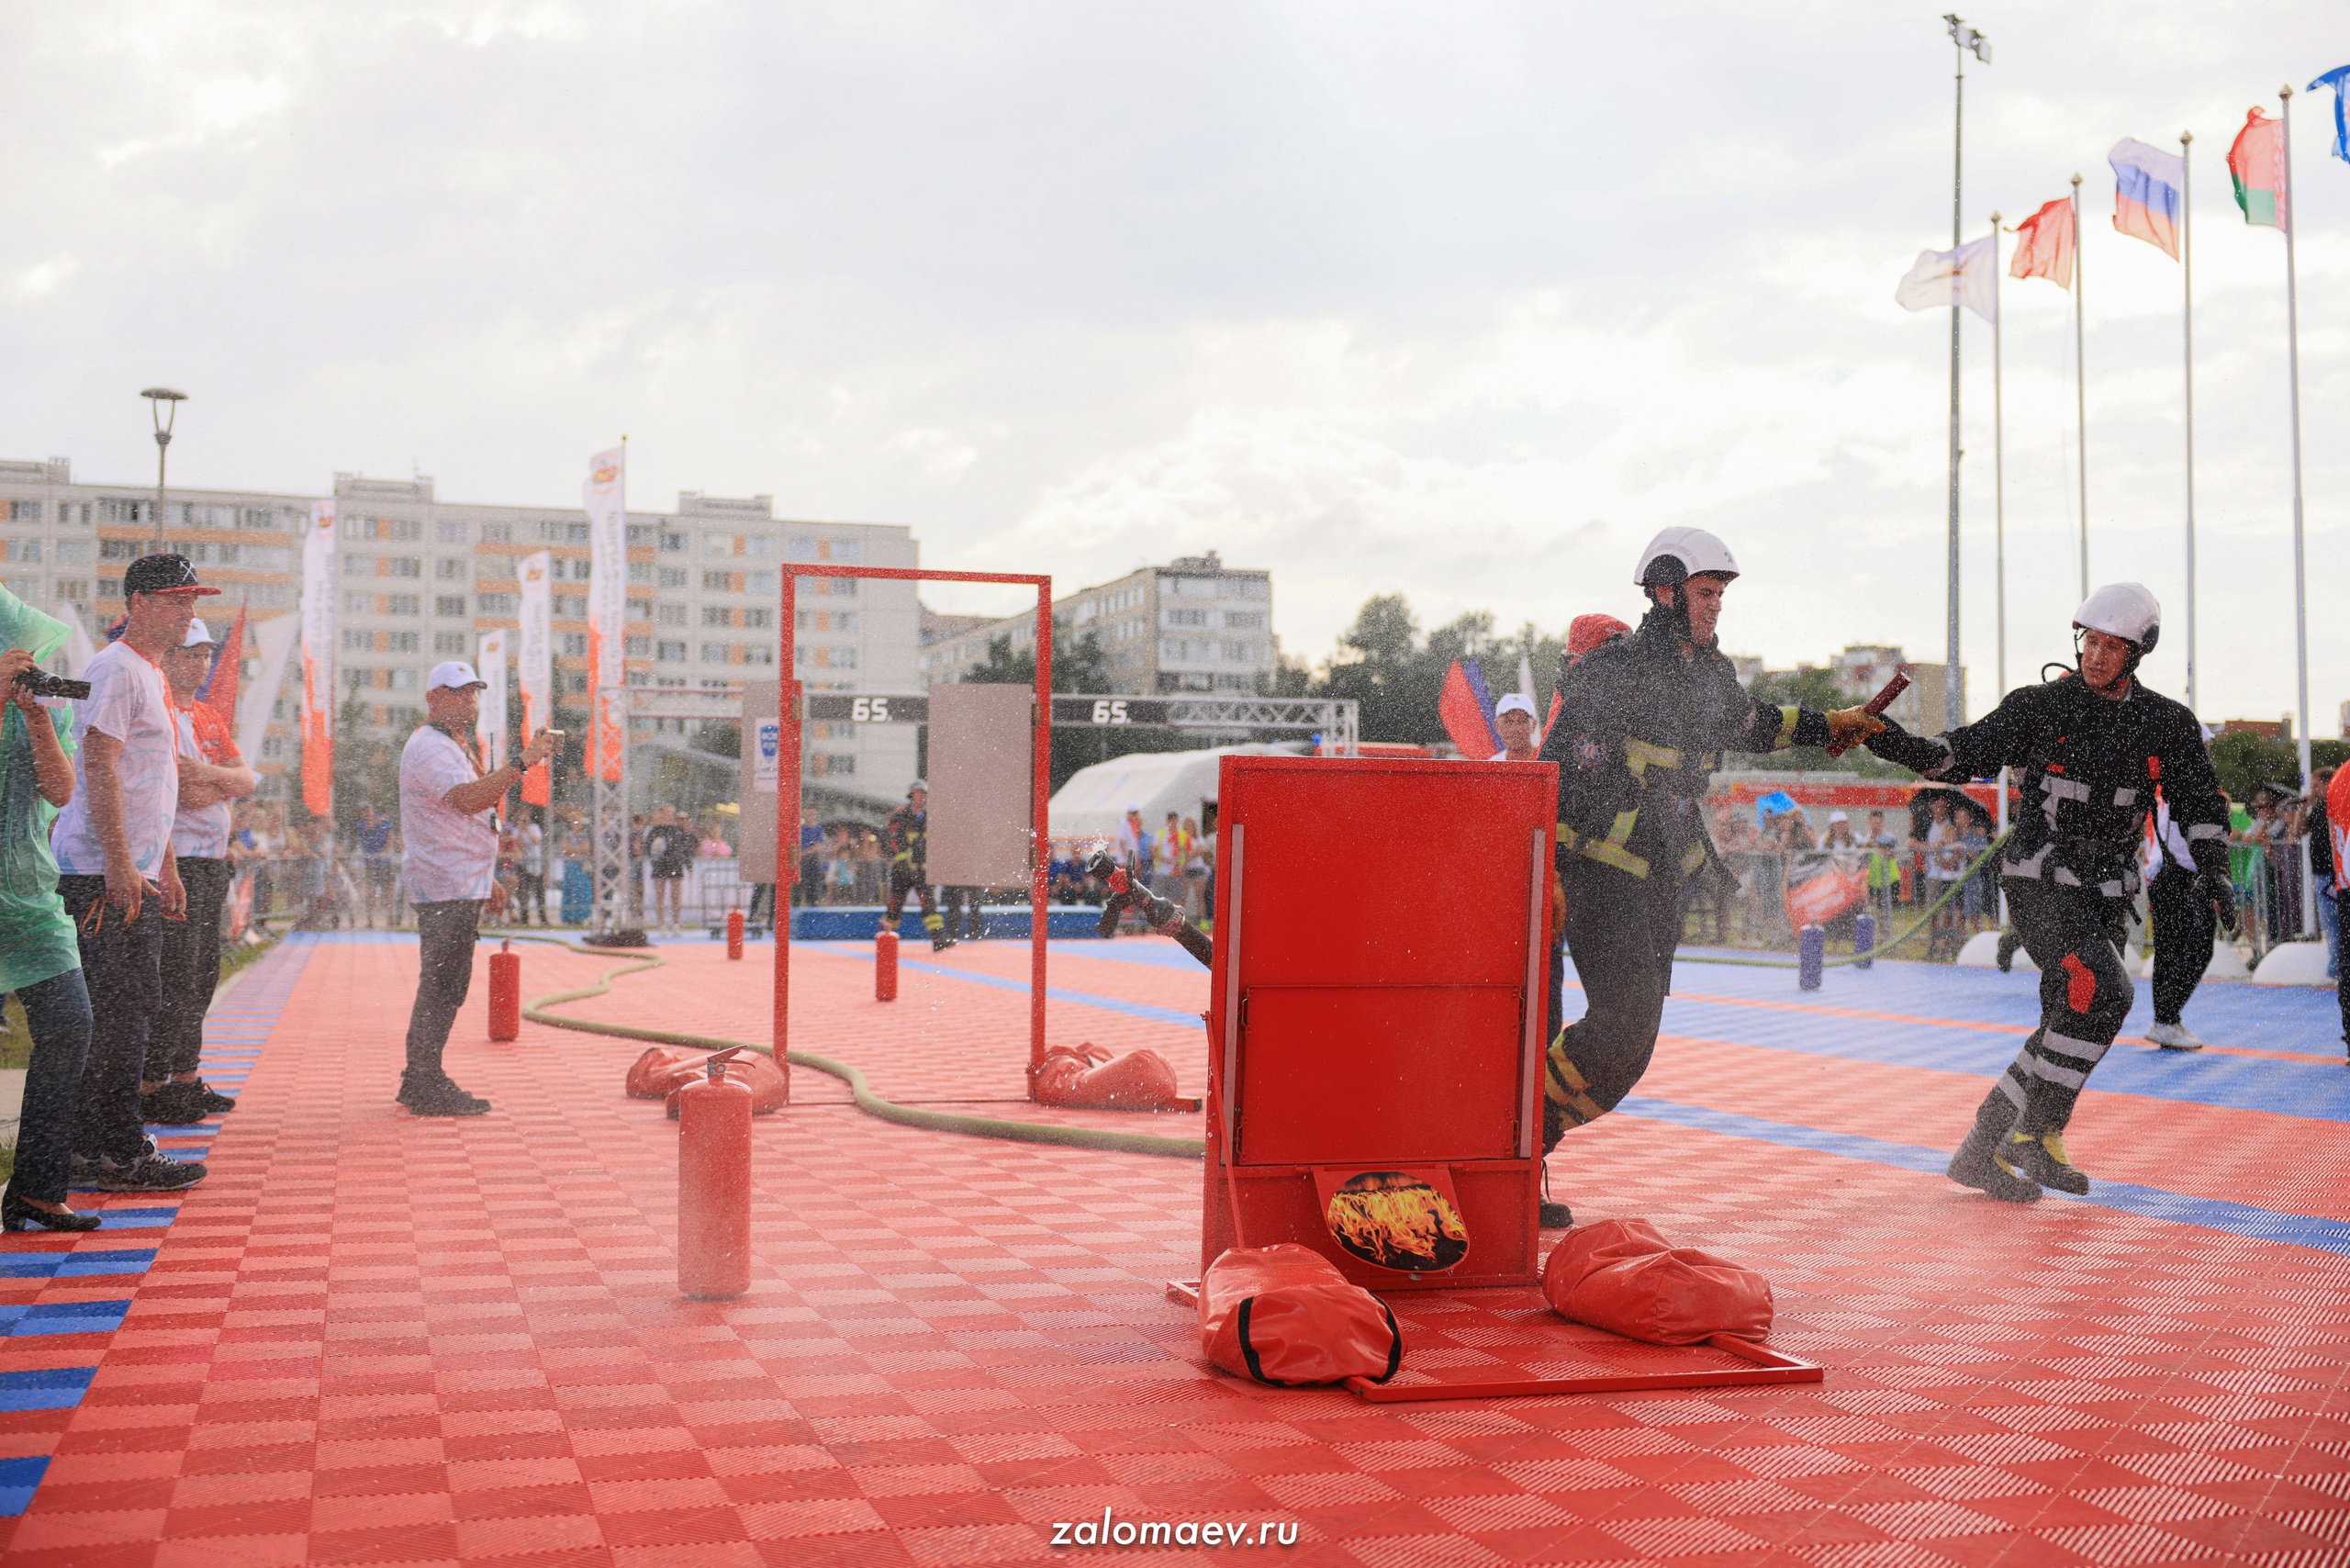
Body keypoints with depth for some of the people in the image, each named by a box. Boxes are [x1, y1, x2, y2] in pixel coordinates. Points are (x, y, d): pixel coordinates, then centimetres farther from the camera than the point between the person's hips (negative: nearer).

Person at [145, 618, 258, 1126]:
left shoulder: (209, 717, 19)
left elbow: (248, 780, 8)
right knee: (173, 979, -9)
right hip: (174, 860, -9)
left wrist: (206, 774, -8)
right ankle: (149, 1088, -4)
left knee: (202, 975, 13)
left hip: (213, 861, 9)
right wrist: (224, 784, -5)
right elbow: (187, 796, -20)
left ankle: (186, 1080, 21)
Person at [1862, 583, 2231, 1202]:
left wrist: (2212, 870, -9)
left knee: (2070, 1025, 4)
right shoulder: (2041, 705, -6)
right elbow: (1964, 755, -7)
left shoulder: (2166, 723, 3)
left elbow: (2200, 802, 7)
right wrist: (1900, 744, -25)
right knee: (2102, 991, -24)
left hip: (2105, 895, 5)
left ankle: (1980, 1151, 13)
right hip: (2040, 880, -5)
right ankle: (2038, 1135, -12)